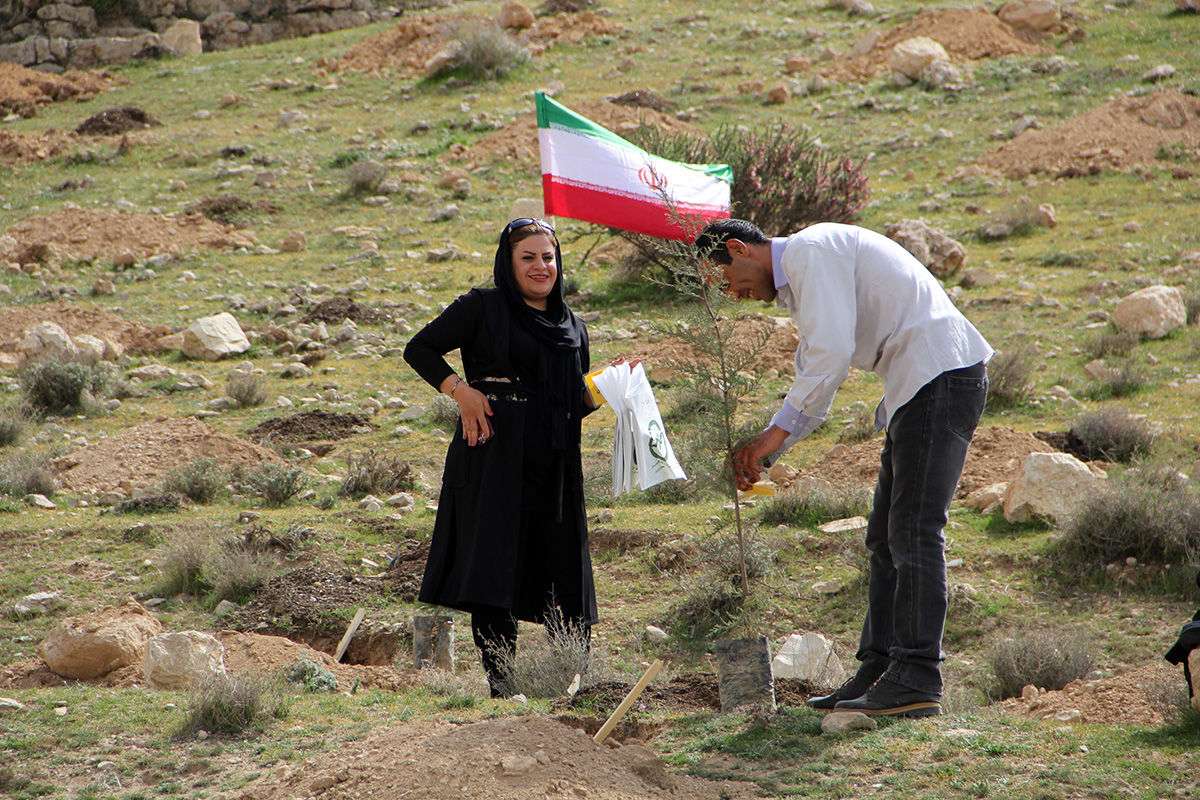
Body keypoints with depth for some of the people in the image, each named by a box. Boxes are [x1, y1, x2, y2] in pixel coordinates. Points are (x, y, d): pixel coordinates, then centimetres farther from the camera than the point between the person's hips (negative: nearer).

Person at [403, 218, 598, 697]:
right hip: (494, 459, -5)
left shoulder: (573, 328, 19)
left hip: (555, 470, 5)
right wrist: (460, 390, -9)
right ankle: (501, 681, -5)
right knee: (493, 571, -8)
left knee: (565, 579, 2)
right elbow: (419, 349, 5)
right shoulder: (482, 308, 4)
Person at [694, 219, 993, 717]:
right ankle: (879, 672, 13)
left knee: (913, 531, -13)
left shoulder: (810, 251, -10)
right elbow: (816, 372, 27)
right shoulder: (798, 284, 22)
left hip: (939, 374, -11)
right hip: (918, 383, 11)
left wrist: (778, 431, -12)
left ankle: (917, 680, -14)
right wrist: (765, 451, 17)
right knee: (886, 537, 11)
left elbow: (832, 353, -19)